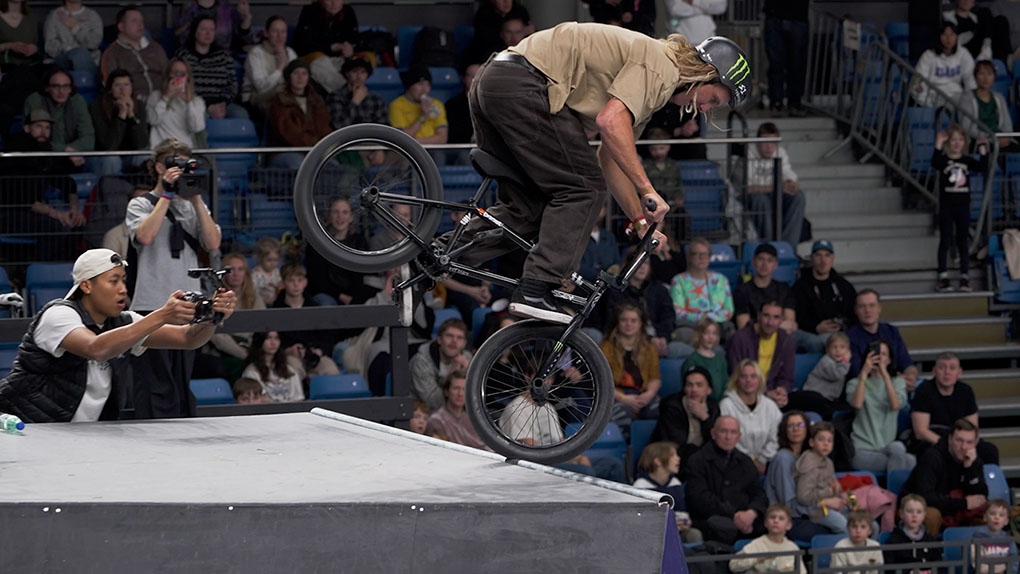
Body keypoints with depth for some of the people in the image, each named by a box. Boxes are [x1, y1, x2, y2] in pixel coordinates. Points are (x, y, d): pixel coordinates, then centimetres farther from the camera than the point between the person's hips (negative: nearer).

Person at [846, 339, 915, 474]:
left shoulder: (898, 382, 17)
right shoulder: (855, 383, 13)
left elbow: (895, 405, -7)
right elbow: (857, 404, -12)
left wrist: (885, 374, -14)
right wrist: (864, 373, -13)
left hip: (888, 446, 2)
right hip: (862, 449, -2)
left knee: (897, 447, -36)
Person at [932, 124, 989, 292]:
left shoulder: (967, 161, 5)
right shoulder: (943, 160, -4)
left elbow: (983, 169, -7)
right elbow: (934, 163, -26)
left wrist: (983, 152, -18)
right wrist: (938, 145, -36)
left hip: (963, 207, 3)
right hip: (946, 207, -2)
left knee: (962, 242, 5)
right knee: (945, 242, -1)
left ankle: (964, 278, 8)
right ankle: (943, 277, 2)